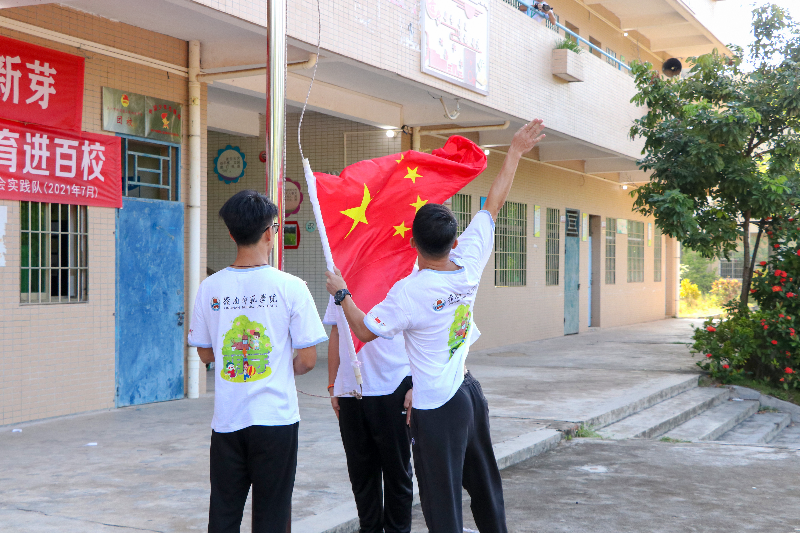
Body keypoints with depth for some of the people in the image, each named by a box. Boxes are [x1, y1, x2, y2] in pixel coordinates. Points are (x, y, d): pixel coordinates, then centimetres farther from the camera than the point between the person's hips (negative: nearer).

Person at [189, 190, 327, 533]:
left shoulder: (209, 288, -2)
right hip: (276, 417, -3)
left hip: (227, 419, 3)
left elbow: (205, 353, 8)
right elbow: (307, 359, -8)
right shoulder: (291, 287, -10)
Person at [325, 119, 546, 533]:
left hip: (437, 409, -7)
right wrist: (515, 152, 12)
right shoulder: (469, 266, -6)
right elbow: (494, 202, 3)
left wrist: (341, 293, 4)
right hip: (470, 393, 7)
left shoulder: (409, 291, -21)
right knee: (485, 486, 23)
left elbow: (366, 331, -9)